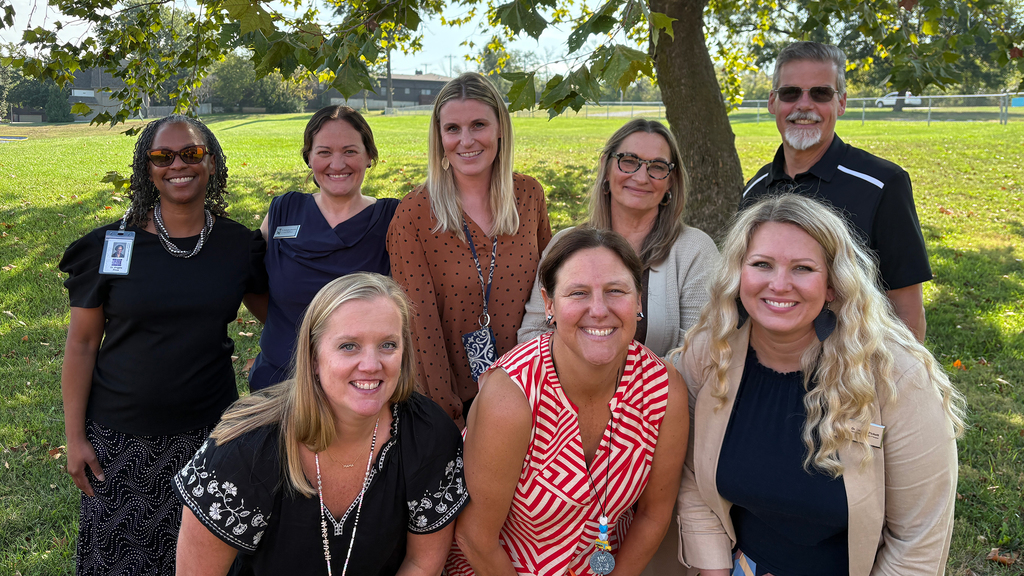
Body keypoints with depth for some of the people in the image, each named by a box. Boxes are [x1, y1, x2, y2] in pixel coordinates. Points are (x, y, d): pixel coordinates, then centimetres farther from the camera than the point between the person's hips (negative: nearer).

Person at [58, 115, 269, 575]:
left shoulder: (239, 245, -2)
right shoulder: (112, 245, -6)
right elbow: (81, 346, -2)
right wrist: (75, 437, -3)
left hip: (209, 432, 1)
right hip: (119, 438, -1)